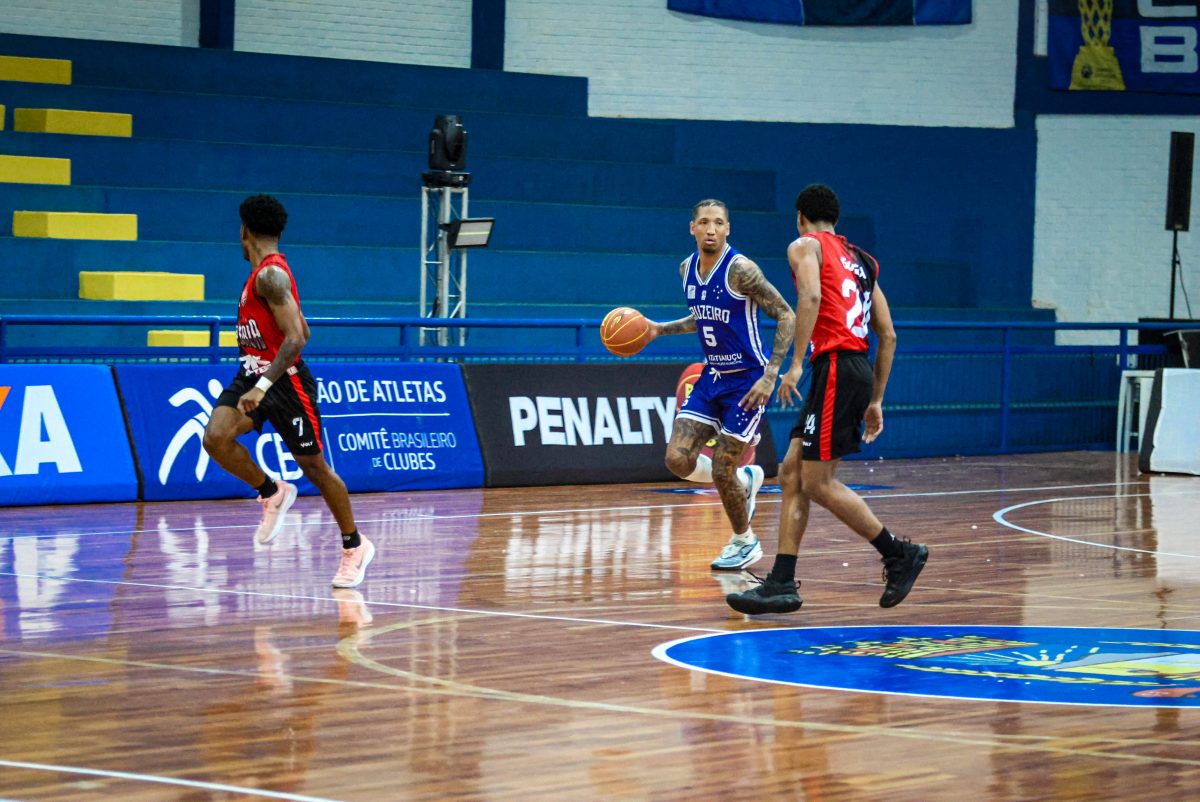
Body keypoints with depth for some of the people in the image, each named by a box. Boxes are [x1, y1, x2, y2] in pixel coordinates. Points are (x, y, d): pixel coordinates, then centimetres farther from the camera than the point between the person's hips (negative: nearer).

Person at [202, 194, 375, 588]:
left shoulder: (271, 274, -17)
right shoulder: (262, 274, 13)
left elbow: (295, 338, -26)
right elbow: (303, 331, 21)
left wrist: (262, 386, -33)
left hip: (285, 379, -9)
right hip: (253, 374, 9)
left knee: (313, 466, 3)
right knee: (216, 437, -15)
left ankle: (355, 546, 18)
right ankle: (273, 493, 5)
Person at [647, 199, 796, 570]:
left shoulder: (740, 270, -20)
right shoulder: (687, 268, 3)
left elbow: (786, 316, -18)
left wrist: (770, 376, -24)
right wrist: (660, 330, 10)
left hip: (747, 380, -7)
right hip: (713, 375, 7)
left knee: (722, 471, -6)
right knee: (678, 460, -5)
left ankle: (745, 543, 19)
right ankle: (745, 480, 23)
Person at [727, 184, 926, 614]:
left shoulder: (805, 246, 3)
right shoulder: (862, 260, 25)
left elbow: (811, 296, -19)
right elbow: (888, 336, 21)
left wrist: (796, 362, -20)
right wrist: (875, 400, 24)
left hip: (835, 365, -9)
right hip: (858, 369, 9)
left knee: (817, 483, -5)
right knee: (792, 474, 9)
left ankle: (900, 554, -1)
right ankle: (782, 583, 5)